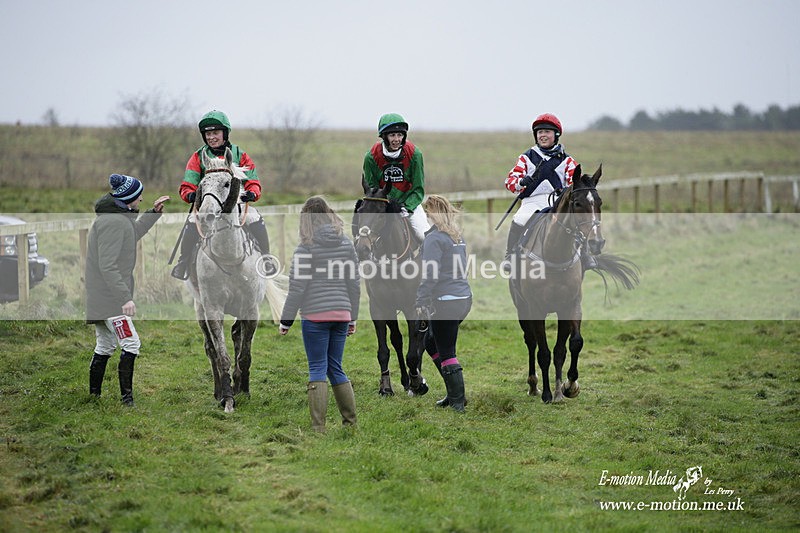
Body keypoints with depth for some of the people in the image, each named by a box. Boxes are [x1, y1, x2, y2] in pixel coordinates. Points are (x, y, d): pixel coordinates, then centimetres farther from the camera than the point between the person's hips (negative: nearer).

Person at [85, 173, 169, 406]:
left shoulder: (120, 218, 13)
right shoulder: (113, 222, -20)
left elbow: (133, 234, 35)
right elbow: (108, 266, -25)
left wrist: (153, 213, 29)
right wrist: (125, 297, -26)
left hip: (100, 297, 11)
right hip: (109, 297, -11)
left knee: (105, 347, 17)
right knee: (131, 343, -12)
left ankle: (94, 396, 23)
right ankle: (127, 397, -11)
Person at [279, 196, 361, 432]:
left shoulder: (307, 247, -8)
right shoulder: (347, 244, 7)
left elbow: (297, 287, -8)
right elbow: (355, 283, 11)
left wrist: (286, 320, -1)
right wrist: (353, 316, 20)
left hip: (316, 315, -5)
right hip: (341, 313, 5)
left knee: (317, 369, -1)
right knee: (336, 368, 15)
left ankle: (318, 427, -3)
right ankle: (350, 421, 16)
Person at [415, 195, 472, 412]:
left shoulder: (434, 238, -12)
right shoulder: (458, 236, 14)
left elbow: (430, 274, -18)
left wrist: (421, 301, -16)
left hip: (445, 301, -9)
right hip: (464, 297, 9)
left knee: (446, 352, -1)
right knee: (430, 342, 21)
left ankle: (458, 400, 1)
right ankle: (455, 393, 21)